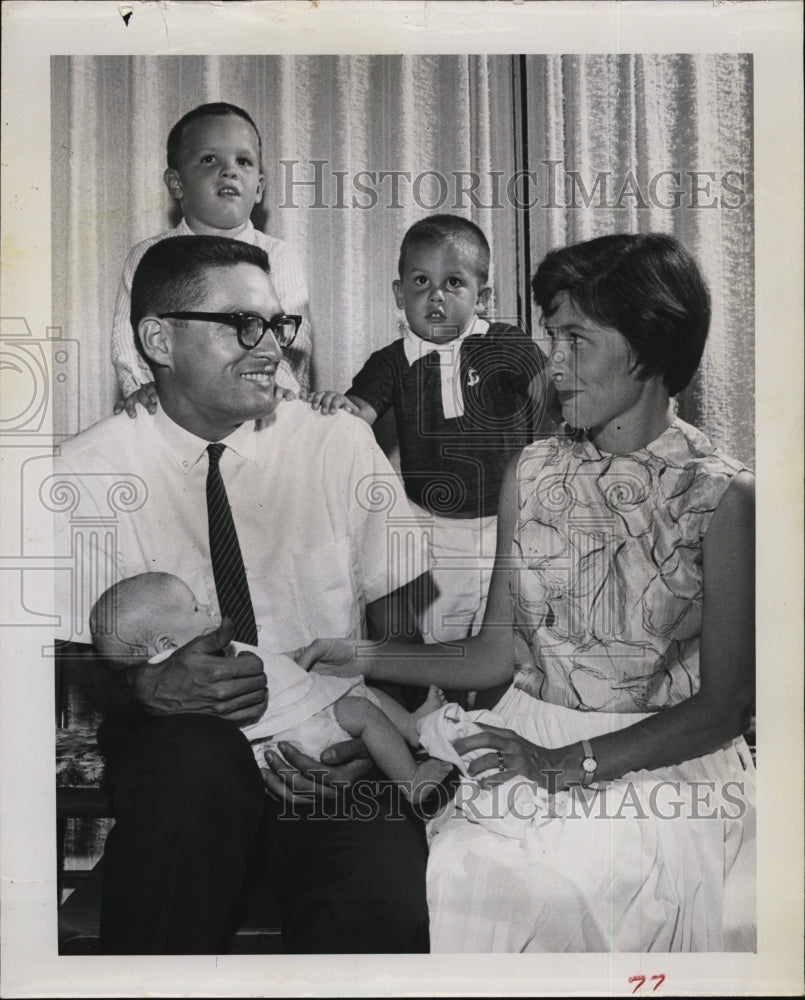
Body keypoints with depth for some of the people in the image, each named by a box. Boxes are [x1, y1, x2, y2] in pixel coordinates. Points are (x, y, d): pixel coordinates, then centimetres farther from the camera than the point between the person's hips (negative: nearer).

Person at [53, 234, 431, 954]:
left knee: (384, 903, -29)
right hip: (170, 751, 1)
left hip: (331, 745, 0)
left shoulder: (342, 444, -2)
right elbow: (77, 659, 2)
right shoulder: (86, 473, -4)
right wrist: (148, 685, -20)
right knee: (198, 759, -34)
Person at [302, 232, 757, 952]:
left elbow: (723, 702, -7)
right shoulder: (533, 473, 7)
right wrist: (365, 659, 0)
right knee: (462, 871, -24)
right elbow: (498, 655, 10)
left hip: (665, 759, -2)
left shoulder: (723, 495, -7)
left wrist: (570, 763, -16)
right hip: (533, 744, 3)